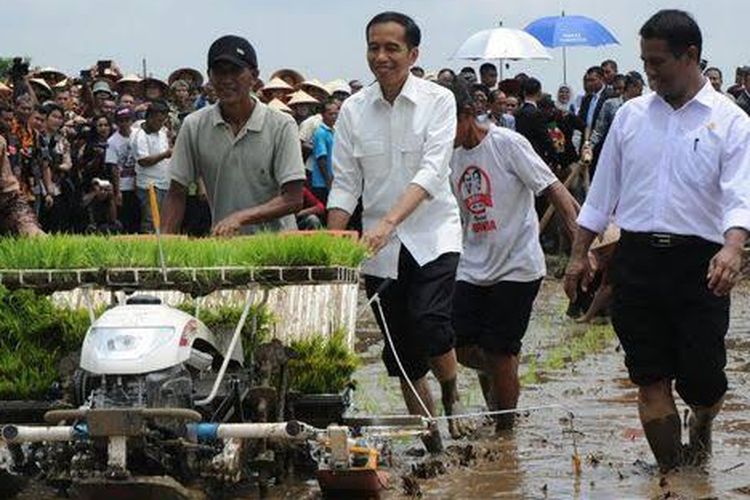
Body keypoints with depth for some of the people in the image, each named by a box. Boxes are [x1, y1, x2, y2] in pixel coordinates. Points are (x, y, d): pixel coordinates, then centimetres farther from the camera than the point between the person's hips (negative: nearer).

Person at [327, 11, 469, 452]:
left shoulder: (438, 101, -5)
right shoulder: (354, 110, 3)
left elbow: (432, 171, -17)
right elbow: (345, 185, 4)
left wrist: (388, 221, -30)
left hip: (433, 236, -3)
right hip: (380, 249, 3)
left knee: (431, 324, -24)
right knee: (403, 353, 6)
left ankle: (452, 394, 7)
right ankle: (431, 442, 19)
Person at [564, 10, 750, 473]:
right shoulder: (631, 115, 10)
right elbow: (603, 190, 17)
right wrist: (580, 255, 14)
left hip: (699, 262, -3)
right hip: (637, 257, 3)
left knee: (702, 377, 0)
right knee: (651, 379, 1)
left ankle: (702, 428, 34)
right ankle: (672, 469, 11)